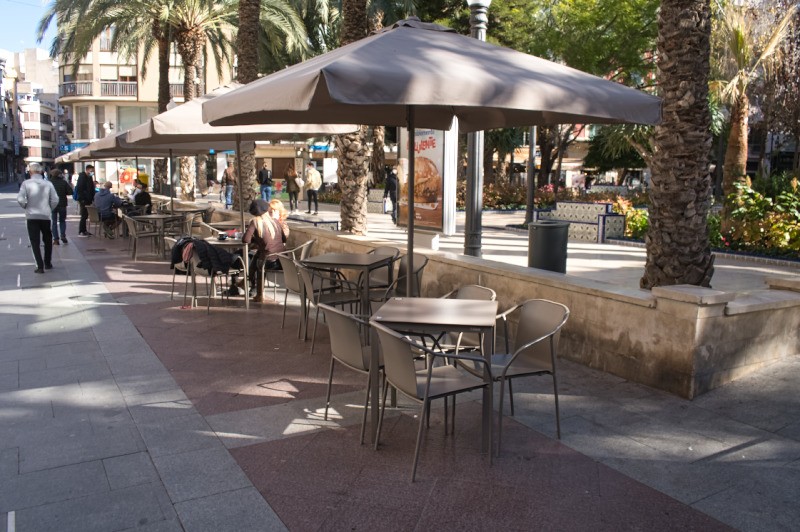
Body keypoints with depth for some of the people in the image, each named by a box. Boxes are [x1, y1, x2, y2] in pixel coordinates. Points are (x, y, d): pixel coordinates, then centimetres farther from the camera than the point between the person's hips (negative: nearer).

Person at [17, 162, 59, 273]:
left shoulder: (26, 183, -7)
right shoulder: (48, 184, -3)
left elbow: (20, 199, -14)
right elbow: (55, 200, -5)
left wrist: (26, 207, 5)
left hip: (31, 216, -1)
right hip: (46, 216, 2)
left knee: (35, 242, 3)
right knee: (48, 240, 18)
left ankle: (40, 266, -3)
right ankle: (48, 263, 24)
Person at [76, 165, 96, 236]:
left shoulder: (90, 177, 13)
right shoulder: (82, 177, -11)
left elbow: (92, 189, 19)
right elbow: (79, 189, -17)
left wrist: (93, 198, 10)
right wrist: (81, 199, -20)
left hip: (88, 200, 8)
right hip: (84, 200, -8)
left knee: (85, 215, 11)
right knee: (84, 216, -5)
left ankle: (84, 231, 18)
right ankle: (81, 232, 1)